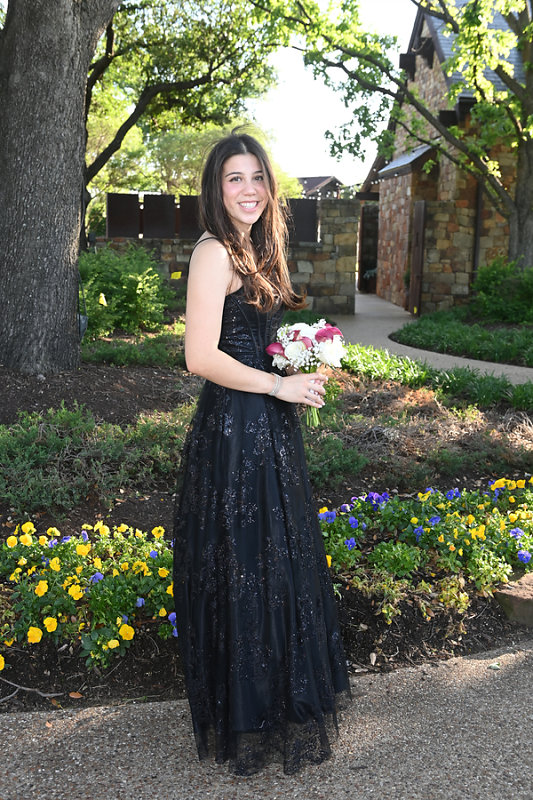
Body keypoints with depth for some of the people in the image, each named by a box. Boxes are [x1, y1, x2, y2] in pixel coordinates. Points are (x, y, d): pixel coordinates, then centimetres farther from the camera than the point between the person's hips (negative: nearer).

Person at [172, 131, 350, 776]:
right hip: (234, 430, -10)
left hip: (269, 429, 10)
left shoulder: (257, 250, 14)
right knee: (244, 567, 3)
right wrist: (281, 385, -16)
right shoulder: (214, 253, -15)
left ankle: (283, 692, 39)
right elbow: (201, 357, -22)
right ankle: (246, 718, 24)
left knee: (278, 561, 19)